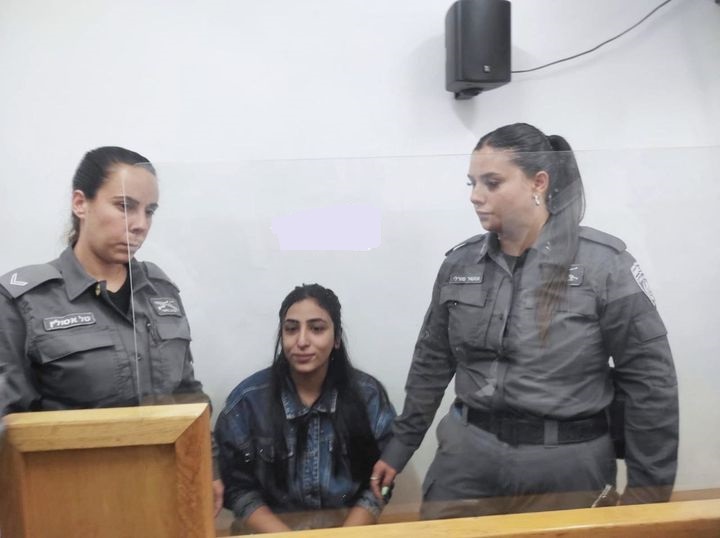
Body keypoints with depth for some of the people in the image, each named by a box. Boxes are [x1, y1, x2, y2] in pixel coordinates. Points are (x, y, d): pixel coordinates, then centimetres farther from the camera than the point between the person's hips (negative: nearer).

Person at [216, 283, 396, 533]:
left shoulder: (369, 395, -5)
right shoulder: (247, 399, -7)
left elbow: (378, 483, -1)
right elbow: (238, 487, -3)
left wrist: (347, 534, -14)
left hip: (350, 524, 1)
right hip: (270, 527, -1)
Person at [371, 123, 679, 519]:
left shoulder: (603, 263, -12)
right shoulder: (460, 264, -1)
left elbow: (651, 382, -7)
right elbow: (432, 364, 8)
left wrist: (649, 491, -4)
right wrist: (399, 448, 12)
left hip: (567, 467, -2)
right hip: (467, 459, 3)